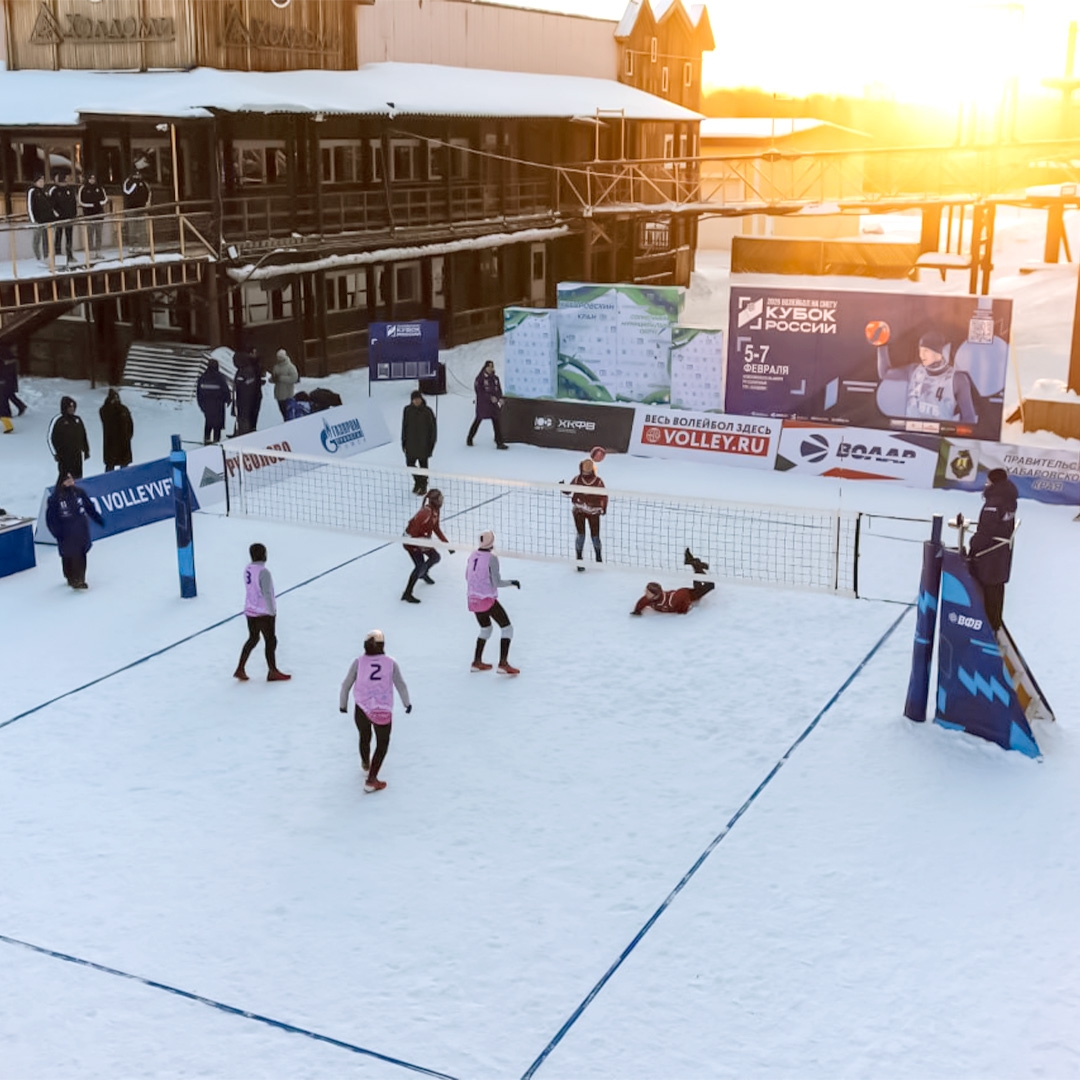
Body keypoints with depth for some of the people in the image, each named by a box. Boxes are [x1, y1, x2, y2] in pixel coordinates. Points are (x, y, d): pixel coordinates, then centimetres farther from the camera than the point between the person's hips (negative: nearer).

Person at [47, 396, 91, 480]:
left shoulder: (78, 419, 10)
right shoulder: (57, 420, -8)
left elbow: (84, 436, 18)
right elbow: (50, 438, -6)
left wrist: (86, 450, 18)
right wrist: (55, 453, -9)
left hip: (77, 454, 6)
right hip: (64, 456, -6)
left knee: (78, 477, 10)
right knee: (64, 476, -5)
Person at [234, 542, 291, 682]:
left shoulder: (247, 569, 1)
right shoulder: (263, 572, -23)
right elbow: (267, 593, -23)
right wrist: (272, 612, -14)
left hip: (250, 610, 8)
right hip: (264, 613, -8)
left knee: (253, 639, 20)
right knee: (270, 641, 8)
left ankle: (240, 669, 21)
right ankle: (272, 672, 19)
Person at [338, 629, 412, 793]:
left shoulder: (359, 662, -4)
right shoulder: (390, 662, -3)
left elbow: (346, 685, -1)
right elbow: (401, 685, -2)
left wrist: (342, 704, 15)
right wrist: (407, 702, 14)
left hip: (361, 708, 1)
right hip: (383, 710, -1)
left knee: (364, 738, 28)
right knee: (382, 744, 16)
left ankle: (366, 765, 53)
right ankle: (371, 780, 6)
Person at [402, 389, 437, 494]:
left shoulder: (427, 411, -13)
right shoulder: (407, 410, -3)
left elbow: (433, 426, -7)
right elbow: (404, 426, 5)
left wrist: (432, 442, -7)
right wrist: (403, 441, 6)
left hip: (424, 443, -3)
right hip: (411, 442, 3)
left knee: (423, 464, 8)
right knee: (410, 463, 7)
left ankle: (423, 486, 23)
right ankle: (417, 481, 32)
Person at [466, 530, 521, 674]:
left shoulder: (473, 555, 4)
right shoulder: (492, 558, -16)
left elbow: (467, 577, 16)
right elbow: (497, 583, -16)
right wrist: (512, 582, -1)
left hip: (473, 599, 7)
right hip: (487, 599, -7)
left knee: (486, 628, 25)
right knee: (507, 628, 1)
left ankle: (477, 662, 25)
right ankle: (503, 663, -8)